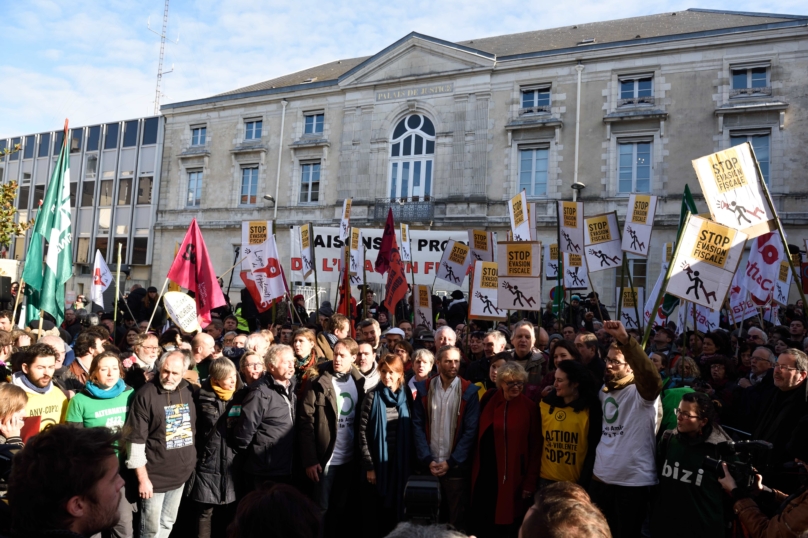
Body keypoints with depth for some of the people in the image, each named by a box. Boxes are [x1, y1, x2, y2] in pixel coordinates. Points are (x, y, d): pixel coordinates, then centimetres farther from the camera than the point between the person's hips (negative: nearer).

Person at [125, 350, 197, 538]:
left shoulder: (188, 391, 1)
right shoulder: (146, 394, -15)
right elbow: (136, 440, -14)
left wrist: (190, 464, 11)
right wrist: (142, 478, -14)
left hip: (181, 473, 5)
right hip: (155, 476, -5)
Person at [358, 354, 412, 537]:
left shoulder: (405, 396, 3)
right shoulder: (373, 395, -5)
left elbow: (410, 432, 4)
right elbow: (363, 431, -8)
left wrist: (409, 463, -2)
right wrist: (369, 465, -12)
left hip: (399, 462, 3)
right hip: (377, 461, -2)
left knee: (396, 508, 11)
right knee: (374, 511, 6)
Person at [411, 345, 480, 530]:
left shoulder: (469, 392, -4)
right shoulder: (424, 388, 2)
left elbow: (470, 430, -6)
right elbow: (417, 425, 0)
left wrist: (451, 462, -10)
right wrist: (427, 459, -8)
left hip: (456, 466, -1)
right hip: (429, 464, 2)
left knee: (456, 515, 8)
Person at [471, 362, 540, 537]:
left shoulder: (529, 408, -5)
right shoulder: (489, 402, 1)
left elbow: (535, 446, -4)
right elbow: (478, 438, 4)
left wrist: (530, 482, -6)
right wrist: (474, 470, 0)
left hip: (514, 477, -2)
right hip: (486, 475, 2)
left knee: (509, 523, 6)